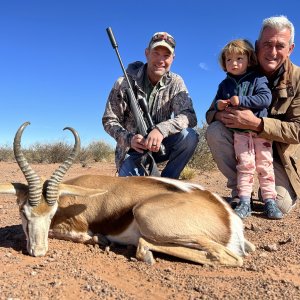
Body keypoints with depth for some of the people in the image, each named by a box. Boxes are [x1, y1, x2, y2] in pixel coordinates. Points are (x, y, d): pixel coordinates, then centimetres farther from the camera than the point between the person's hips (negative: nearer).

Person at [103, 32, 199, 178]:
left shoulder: (175, 82, -5)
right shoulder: (125, 83, -10)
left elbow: (189, 116, -17)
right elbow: (109, 120, -8)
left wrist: (161, 129, -36)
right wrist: (129, 139, -28)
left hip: (159, 145, 3)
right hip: (131, 149, -2)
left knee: (189, 136, -26)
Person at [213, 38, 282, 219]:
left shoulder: (257, 80, -2)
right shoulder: (225, 84, 10)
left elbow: (266, 98, -17)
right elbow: (217, 101, 18)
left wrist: (241, 101, -23)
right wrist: (219, 105, -7)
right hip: (240, 131, 2)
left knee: (265, 165, -1)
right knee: (245, 165, -4)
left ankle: (270, 201, 5)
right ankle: (244, 202, -1)